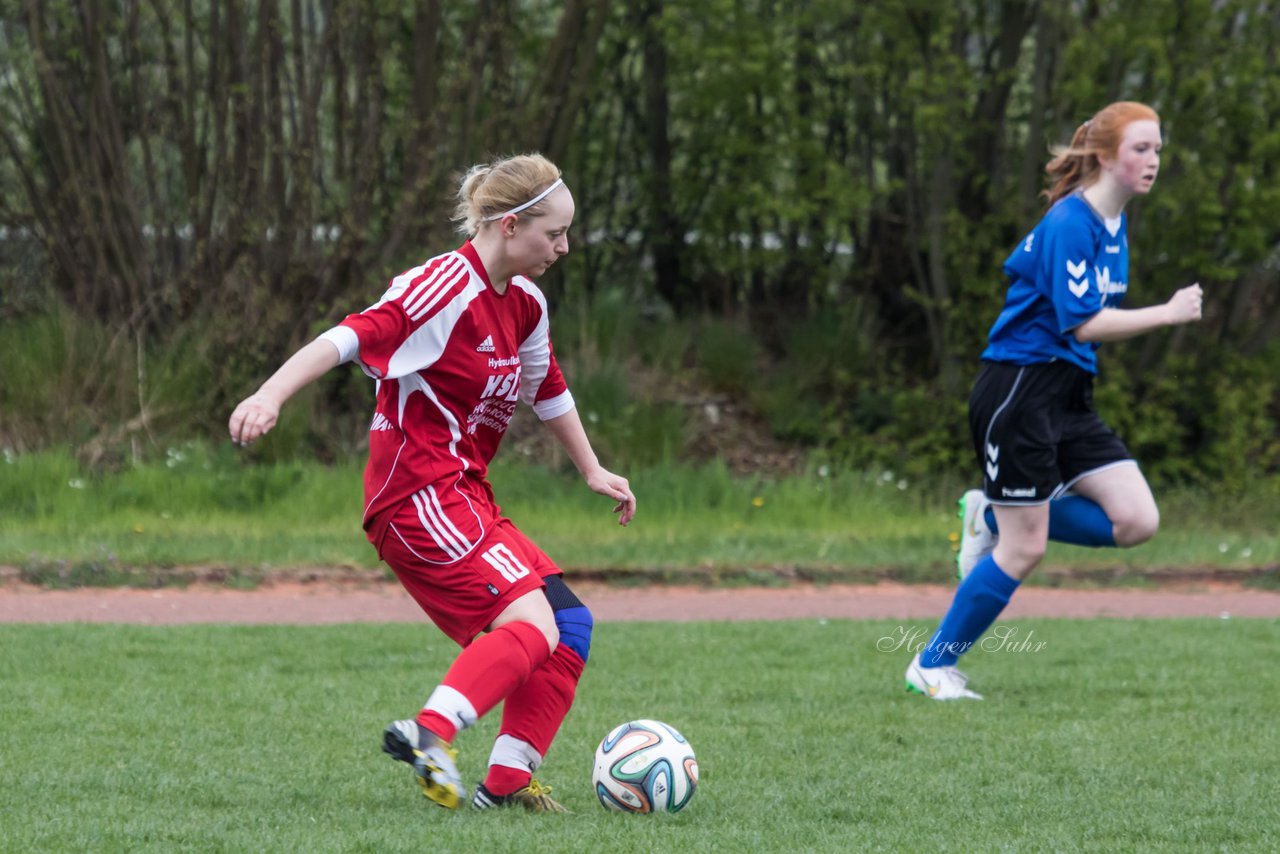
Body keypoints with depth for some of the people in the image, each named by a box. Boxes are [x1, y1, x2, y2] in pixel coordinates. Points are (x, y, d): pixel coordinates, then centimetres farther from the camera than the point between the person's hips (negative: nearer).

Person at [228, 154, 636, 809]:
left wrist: (592, 471, 40)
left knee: (570, 624, 7)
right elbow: (351, 338, -24)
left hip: (465, 498, 10)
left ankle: (508, 779, 5)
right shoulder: (448, 287, -15)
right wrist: (270, 395, -36)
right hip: (420, 494, -10)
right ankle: (431, 733, -35)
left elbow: (548, 388, 31)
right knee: (533, 624, -23)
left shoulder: (525, 305, 13)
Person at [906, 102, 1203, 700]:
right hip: (1018, 390, -9)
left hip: (1069, 398, 9)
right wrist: (1168, 314, -23)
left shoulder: (1113, 222, 10)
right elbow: (1082, 323, -23)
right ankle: (932, 667, 10)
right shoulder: (1069, 223, -18)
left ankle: (993, 516, 12)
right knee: (1024, 550, -5)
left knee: (1137, 521, -4)